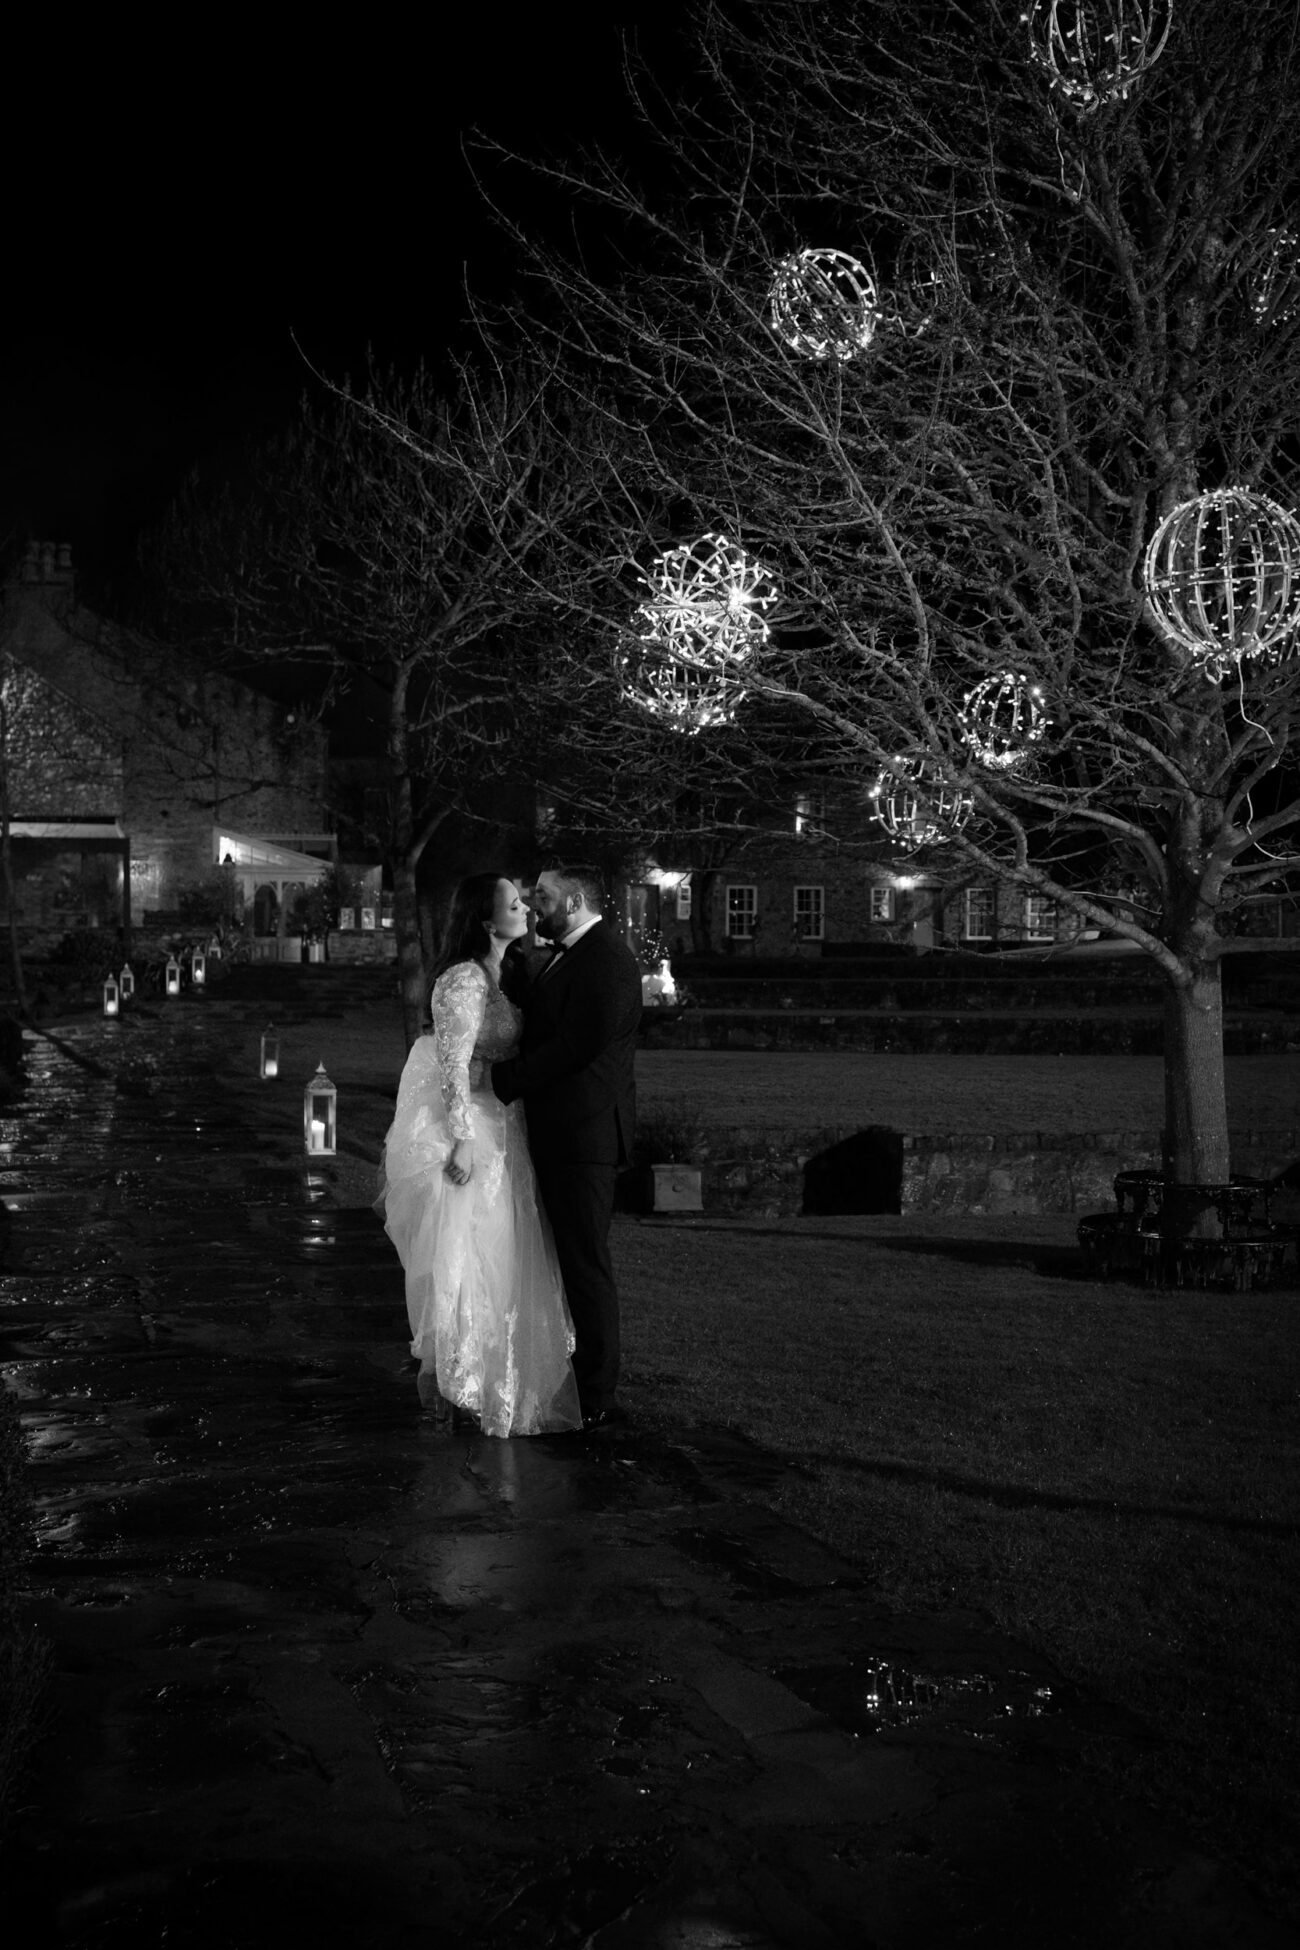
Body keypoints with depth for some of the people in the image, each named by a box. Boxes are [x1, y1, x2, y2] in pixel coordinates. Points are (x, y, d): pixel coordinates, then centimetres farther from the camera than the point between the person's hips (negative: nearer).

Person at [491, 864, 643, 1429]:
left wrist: (499, 1077, -16)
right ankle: (584, 1378, 26)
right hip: (557, 1135, 10)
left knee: (586, 1265, -4)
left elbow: (576, 1046, -22)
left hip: (584, 1136, -10)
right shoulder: (564, 959, 19)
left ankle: (597, 1399, 4)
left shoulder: (606, 962, -15)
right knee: (574, 1261, 16)